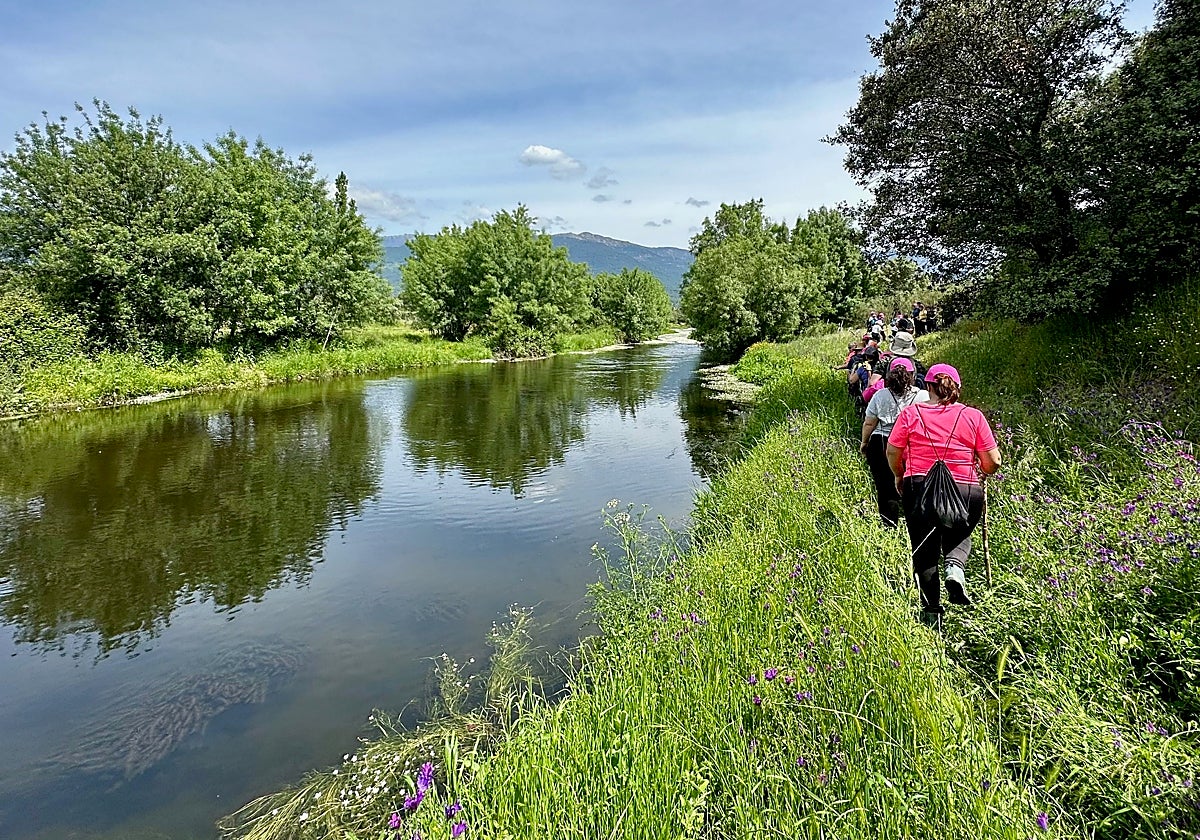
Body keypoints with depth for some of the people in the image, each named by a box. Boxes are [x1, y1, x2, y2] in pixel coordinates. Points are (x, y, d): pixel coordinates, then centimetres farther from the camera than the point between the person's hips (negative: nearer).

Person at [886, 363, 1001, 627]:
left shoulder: (910, 413, 0)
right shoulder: (973, 416, 1)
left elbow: (892, 452, 1)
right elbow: (992, 462, 1)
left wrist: (899, 477, 20)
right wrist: (981, 471, 24)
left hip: (919, 489, 0)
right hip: (965, 491, 0)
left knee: (924, 551, 14)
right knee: (959, 536, 27)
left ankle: (931, 611, 13)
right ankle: (955, 566, -4)